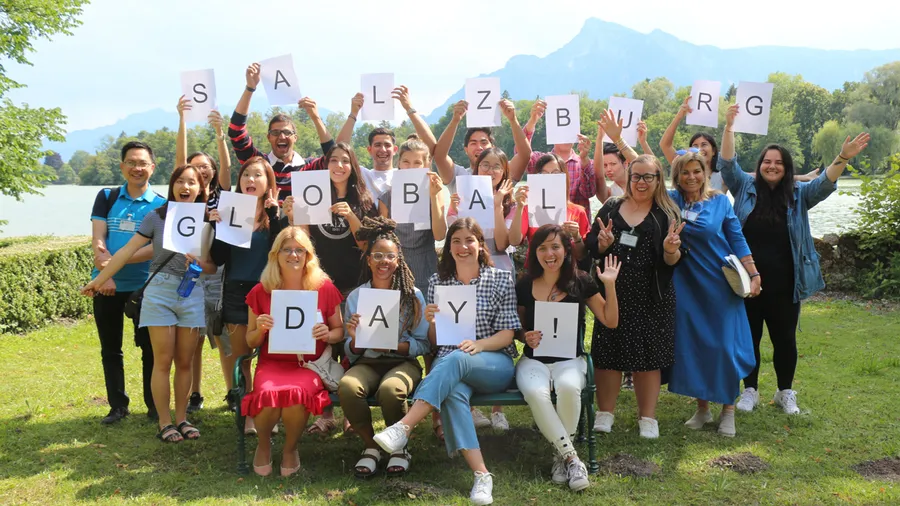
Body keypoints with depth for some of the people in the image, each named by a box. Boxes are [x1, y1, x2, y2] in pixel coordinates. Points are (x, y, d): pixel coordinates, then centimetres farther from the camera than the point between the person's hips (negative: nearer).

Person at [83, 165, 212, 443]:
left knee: (184, 362, 8)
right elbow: (128, 250, -3)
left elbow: (212, 267, 5)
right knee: (163, 361, 1)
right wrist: (99, 280, -4)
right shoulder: (157, 217, -2)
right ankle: (165, 423, 9)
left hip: (192, 293, 2)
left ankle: (181, 418, 20)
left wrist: (199, 263, -17)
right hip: (160, 291, -2)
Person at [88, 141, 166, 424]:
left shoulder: (161, 205, -2)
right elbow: (97, 241, -2)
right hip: (107, 285, 3)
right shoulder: (106, 198, 6)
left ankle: (154, 405, 17)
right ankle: (118, 406, 23)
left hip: (145, 286, -2)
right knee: (110, 349, 10)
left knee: (150, 347, 4)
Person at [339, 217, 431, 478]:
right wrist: (355, 339, -15)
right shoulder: (355, 297, 7)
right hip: (366, 363, 2)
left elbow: (423, 344, 1)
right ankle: (370, 445, -7)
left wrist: (393, 345, -16)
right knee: (347, 386, -33)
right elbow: (351, 352, 8)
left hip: (403, 362, -2)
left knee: (391, 389, -36)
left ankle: (399, 447, -5)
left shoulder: (413, 295, 2)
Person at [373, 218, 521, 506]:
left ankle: (403, 428, -44)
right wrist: (431, 322, -10)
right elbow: (434, 342, 13)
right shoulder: (437, 282, 11)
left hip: (495, 365, -1)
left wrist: (479, 344, -21)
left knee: (455, 360, -36)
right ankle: (481, 475, -38)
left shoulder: (501, 279, 4)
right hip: (449, 366, 2)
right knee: (453, 393, -36)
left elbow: (508, 333, -1)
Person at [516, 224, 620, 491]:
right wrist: (526, 337, -10)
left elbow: (610, 321, 4)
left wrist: (610, 285, -7)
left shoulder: (581, 283, 1)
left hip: (569, 360, 0)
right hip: (534, 360, 0)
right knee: (536, 392, -35)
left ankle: (561, 455, -13)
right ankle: (572, 458, -20)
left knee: (568, 387, -36)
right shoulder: (524, 286, 1)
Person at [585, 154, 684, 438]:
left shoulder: (666, 214, 4)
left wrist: (671, 250, -21)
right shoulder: (611, 207, 8)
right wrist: (603, 243, -14)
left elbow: (673, 262, 1)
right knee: (607, 354, 4)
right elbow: (590, 248, 8)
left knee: (648, 356, 5)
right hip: (612, 294, 1)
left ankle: (647, 417, 19)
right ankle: (605, 412, 19)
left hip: (651, 298, -1)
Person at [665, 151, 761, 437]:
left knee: (725, 345, 0)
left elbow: (737, 239, 2)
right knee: (691, 345, 5)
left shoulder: (720, 202, 0)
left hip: (721, 284, -1)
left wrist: (754, 274, -3)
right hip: (687, 285, 1)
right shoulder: (670, 201, 1)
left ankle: (728, 409, 15)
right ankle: (702, 408, 20)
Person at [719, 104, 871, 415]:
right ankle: (750, 391, 23)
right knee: (748, 337, 9)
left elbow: (824, 184, -9)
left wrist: (843, 158, -27)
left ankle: (785, 393, 27)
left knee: (785, 339, 11)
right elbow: (727, 164, -6)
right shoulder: (746, 188, 4)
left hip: (783, 284, 1)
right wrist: (729, 128, -18)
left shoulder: (798, 195, 5)